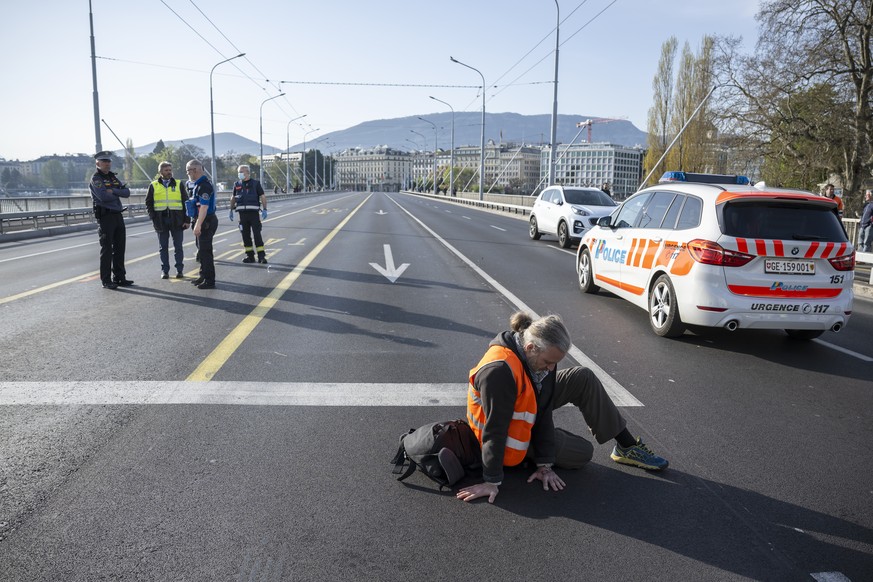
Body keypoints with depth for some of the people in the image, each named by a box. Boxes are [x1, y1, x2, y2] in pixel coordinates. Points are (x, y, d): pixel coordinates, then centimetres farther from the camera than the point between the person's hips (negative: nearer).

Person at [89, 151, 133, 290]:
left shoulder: (114, 178, 16)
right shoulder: (95, 179, -6)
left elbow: (127, 192, 4)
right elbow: (103, 196, -21)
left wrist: (113, 191, -13)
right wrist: (118, 194, -4)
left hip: (118, 215, 7)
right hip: (105, 217, -7)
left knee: (120, 248, 10)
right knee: (107, 250, -4)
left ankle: (119, 277, 19)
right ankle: (106, 281, 2)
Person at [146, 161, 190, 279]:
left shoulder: (179, 184, 5)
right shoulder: (153, 186, 6)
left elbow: (186, 202, 4)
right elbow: (148, 203, 9)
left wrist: (187, 220, -3)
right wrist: (153, 218, -3)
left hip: (177, 220, -1)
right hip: (161, 220, 1)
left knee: (178, 246, 4)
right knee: (163, 247, 6)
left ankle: (179, 270, 11)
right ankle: (164, 270, 13)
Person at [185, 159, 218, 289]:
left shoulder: (203, 185, -19)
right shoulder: (196, 184, 14)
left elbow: (204, 207, -26)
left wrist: (198, 225, -28)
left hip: (207, 221, -10)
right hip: (203, 221, 10)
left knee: (205, 251, -7)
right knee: (203, 250, 18)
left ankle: (209, 281, -2)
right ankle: (203, 276, 30)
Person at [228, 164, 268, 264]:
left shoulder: (255, 183, 1)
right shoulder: (237, 184, 10)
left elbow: (263, 196, -1)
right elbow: (233, 198, 20)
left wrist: (264, 209, -10)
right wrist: (231, 210, 16)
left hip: (254, 213, -4)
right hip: (242, 214, 4)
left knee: (257, 234, -7)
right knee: (245, 235, 5)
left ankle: (261, 256, -5)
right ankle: (250, 256, 13)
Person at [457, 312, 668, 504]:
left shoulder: (542, 356, -15)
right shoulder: (499, 371, -41)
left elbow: (544, 411, -13)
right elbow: (496, 428, -36)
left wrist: (545, 464, -14)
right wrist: (492, 481, -30)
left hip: (529, 408, 7)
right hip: (514, 435, -7)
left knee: (584, 378, -10)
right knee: (583, 452, -9)